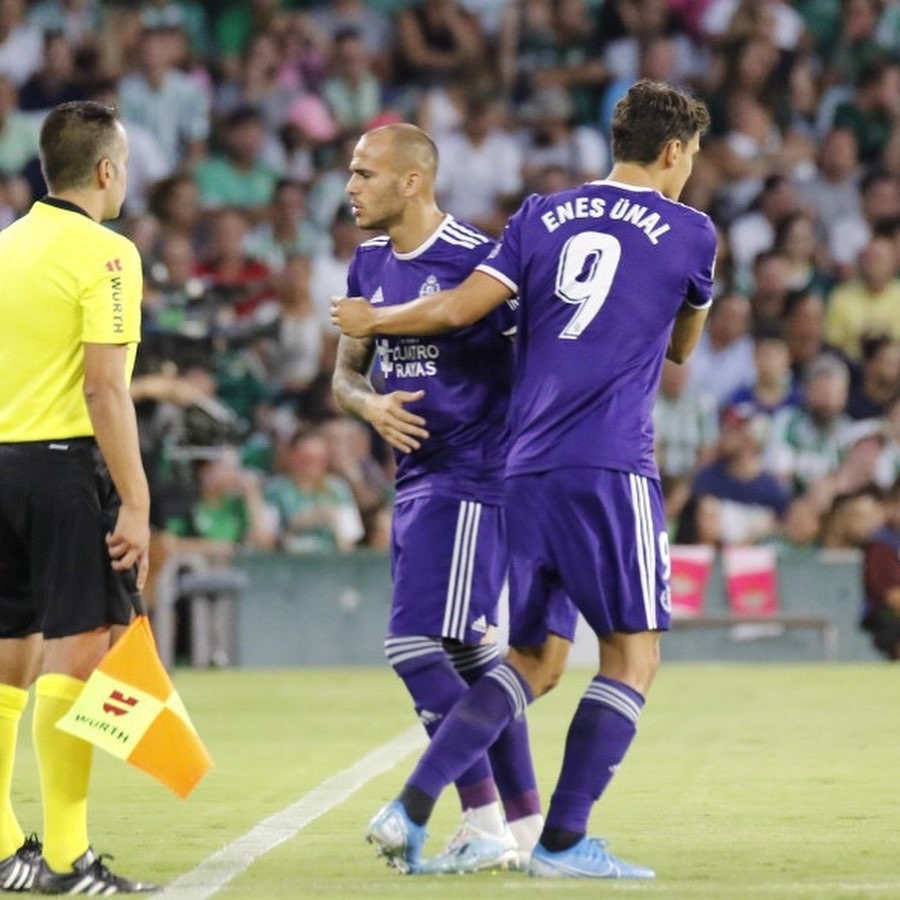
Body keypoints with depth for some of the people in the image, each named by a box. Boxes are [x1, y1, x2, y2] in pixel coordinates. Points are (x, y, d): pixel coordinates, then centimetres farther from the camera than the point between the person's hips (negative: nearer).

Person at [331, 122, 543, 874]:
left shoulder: (475, 260, -14)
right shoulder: (370, 265, 11)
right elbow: (346, 371, 15)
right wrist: (370, 405, -7)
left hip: (471, 478, -9)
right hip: (415, 476, 9)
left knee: (415, 645, -14)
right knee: (468, 652, 11)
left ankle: (484, 824, -9)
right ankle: (525, 821, 19)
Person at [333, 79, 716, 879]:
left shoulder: (544, 217, 12)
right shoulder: (689, 232, 4)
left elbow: (458, 309, 5)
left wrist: (372, 320, 21)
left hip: (528, 470, 5)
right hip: (611, 469, -5)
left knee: (535, 660, 13)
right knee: (633, 653, 2)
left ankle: (411, 810, 1)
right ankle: (564, 842, -4)